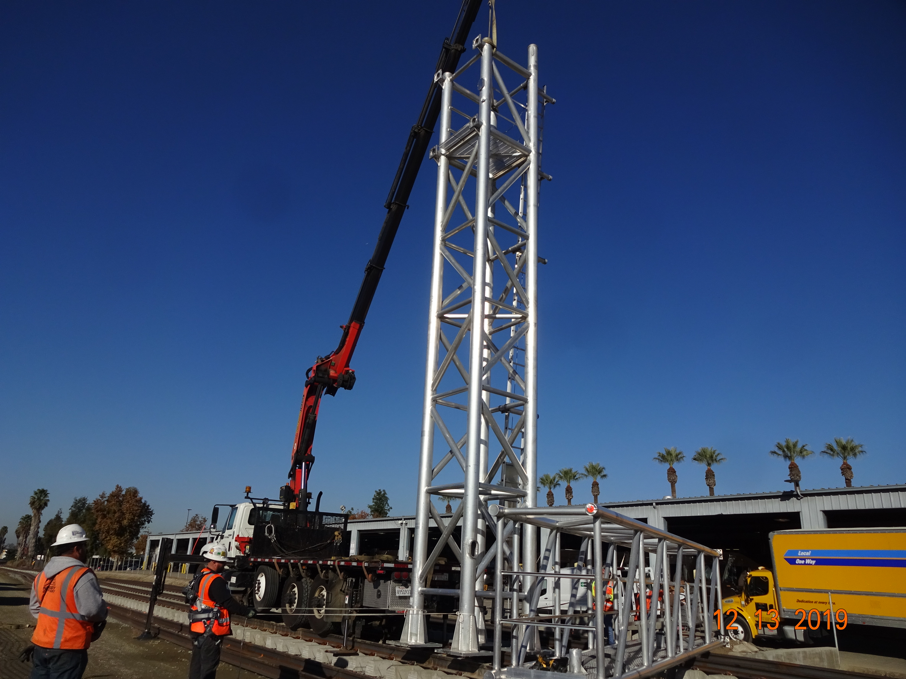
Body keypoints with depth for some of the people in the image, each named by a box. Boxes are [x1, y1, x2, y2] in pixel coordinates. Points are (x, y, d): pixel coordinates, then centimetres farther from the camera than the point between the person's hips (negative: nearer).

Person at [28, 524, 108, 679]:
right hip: (67, 650, -8)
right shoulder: (82, 575, -19)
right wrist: (103, 615, -4)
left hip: (41, 644, 8)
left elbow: (34, 607, 18)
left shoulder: (43, 574, 9)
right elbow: (93, 610, -25)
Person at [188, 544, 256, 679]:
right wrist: (247, 612, -11)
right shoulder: (215, 581, -22)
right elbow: (228, 602, -21)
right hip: (211, 630, -10)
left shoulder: (199, 577, 10)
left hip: (197, 628, 10)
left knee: (197, 663, 16)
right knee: (208, 664, -2)